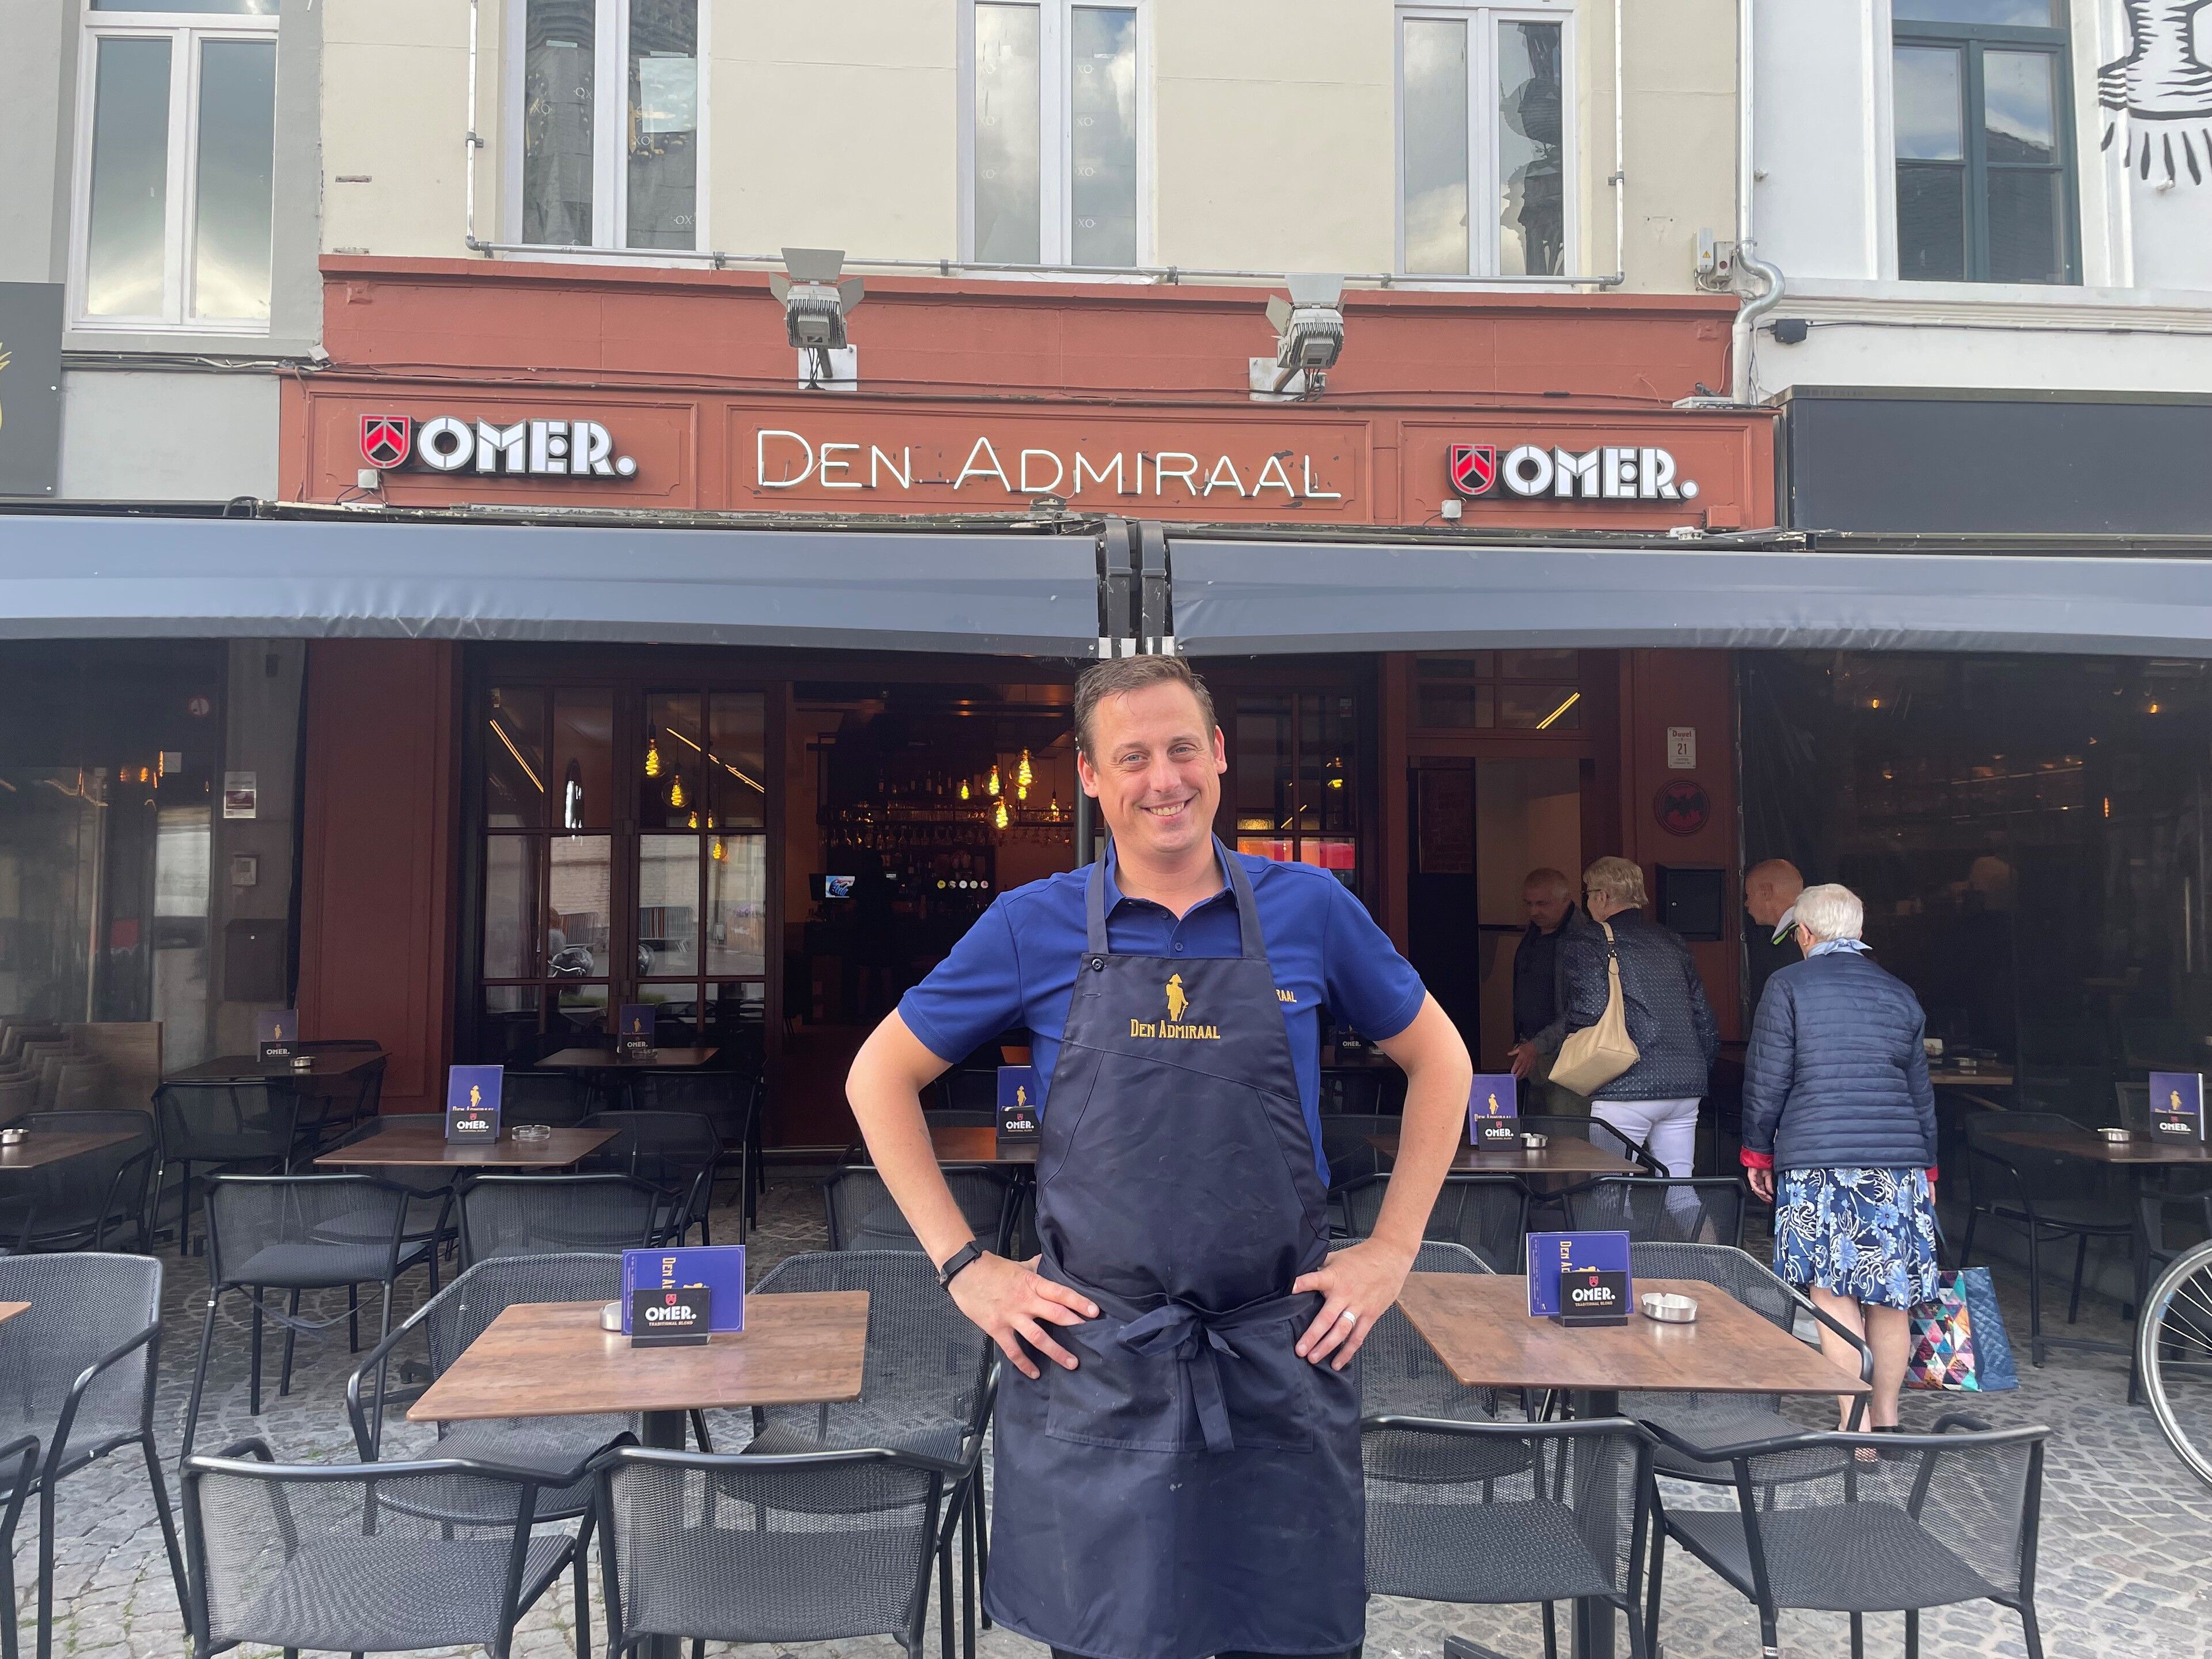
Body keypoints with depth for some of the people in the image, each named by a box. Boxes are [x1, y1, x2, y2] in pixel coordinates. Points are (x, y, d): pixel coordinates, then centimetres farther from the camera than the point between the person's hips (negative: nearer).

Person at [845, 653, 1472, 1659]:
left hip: (1283, 1360, 1)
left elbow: (1438, 1059, 11)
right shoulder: (1033, 927, -2)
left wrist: (1392, 1250, 4)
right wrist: (963, 1267, -1)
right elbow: (880, 1076, 6)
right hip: (1089, 1367, 0)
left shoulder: (1310, 908, 0)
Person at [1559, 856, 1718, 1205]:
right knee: (1680, 1193, 11)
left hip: (1625, 1089, -6)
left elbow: (1588, 1017, -15)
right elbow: (1707, 1025, 16)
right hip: (1686, 1088, 6)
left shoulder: (1587, 943, -4)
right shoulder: (1674, 944, 16)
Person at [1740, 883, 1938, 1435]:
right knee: (1889, 1294, 10)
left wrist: (1757, 1152, 8)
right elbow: (1921, 1092, 17)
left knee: (1832, 1291, -2)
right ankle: (1887, 1417, 20)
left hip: (1817, 1160, -5)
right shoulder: (1899, 994, 13)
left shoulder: (1789, 985, -2)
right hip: (1898, 1161, 5)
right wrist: (1925, 1168, 25)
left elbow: (1767, 1079, -3)